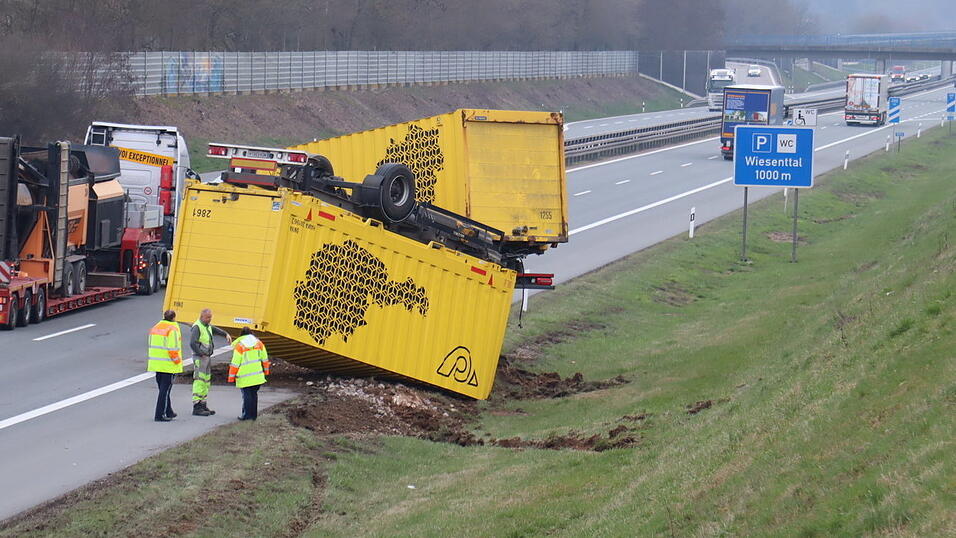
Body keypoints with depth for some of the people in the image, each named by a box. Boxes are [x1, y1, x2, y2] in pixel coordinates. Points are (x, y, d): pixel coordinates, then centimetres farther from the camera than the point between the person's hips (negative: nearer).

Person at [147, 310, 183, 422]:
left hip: (156, 364, 8)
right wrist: (177, 361, -9)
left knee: (163, 388, 18)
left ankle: (168, 412, 29)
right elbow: (173, 348, -19)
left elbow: (151, 346, 15)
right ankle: (159, 415, -4)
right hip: (168, 365, -8)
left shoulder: (155, 328, 11)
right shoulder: (172, 329, -14)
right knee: (165, 389, -3)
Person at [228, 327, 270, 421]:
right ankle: (254, 415, 15)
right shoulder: (258, 343, 6)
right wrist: (266, 371, 25)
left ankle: (247, 415, 1)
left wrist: (231, 377, -3)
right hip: (257, 376, 4)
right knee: (254, 394, 12)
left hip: (245, 377, -4)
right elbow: (264, 358, 13)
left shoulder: (239, 345, -8)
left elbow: (235, 363, -8)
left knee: (246, 395, 1)